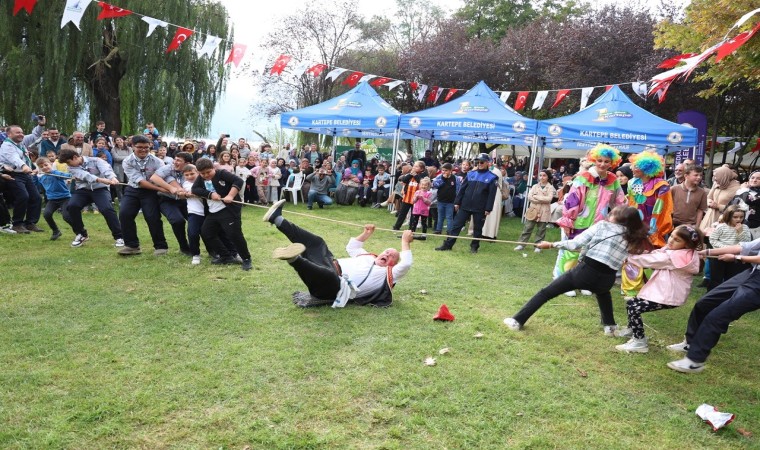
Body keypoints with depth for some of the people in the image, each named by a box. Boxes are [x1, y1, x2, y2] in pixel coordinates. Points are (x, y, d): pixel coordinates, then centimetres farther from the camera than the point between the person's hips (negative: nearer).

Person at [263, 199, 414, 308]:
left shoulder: (387, 274, 9)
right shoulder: (369, 257, 30)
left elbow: (406, 264, -8)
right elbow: (351, 247, 43)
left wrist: (405, 242, -2)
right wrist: (366, 234, 34)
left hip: (335, 286, -8)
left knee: (329, 276, -43)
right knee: (316, 242, 1)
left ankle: (294, 259, -67)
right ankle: (277, 219, -4)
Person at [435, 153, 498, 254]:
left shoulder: (492, 178, -2)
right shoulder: (470, 174, 8)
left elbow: (491, 195, -5)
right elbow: (462, 189, 8)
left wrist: (488, 209, -10)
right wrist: (457, 202, 4)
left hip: (479, 208, -2)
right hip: (465, 205, 3)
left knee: (477, 228, 8)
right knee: (456, 225, 1)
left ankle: (474, 246, 24)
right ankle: (447, 245, 6)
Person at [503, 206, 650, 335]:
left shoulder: (603, 225, 2)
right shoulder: (632, 239, 13)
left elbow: (575, 244, -3)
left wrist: (551, 245, 6)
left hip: (586, 271, -4)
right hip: (607, 280, 4)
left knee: (546, 292, 8)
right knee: (602, 291, 43)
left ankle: (517, 320, 9)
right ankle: (609, 325, 37)